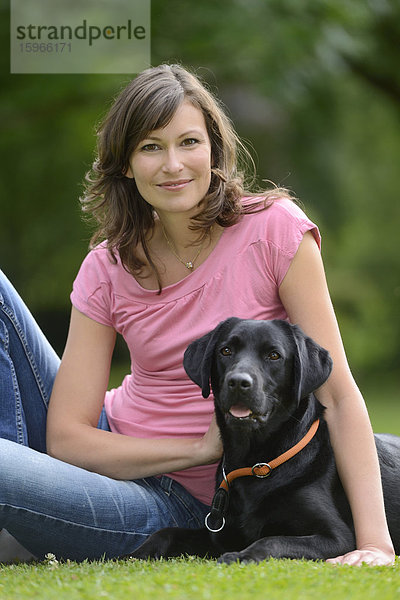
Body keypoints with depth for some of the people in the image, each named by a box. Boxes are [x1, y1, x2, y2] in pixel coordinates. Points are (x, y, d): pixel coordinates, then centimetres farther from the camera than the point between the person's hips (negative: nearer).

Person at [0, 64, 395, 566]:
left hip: (176, 503, -4)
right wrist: (202, 448, -21)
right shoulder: (106, 268, -3)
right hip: (106, 452, 4)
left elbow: (337, 391, -14)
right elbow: (66, 436, -9)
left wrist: (374, 543, -24)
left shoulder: (274, 228, -12)